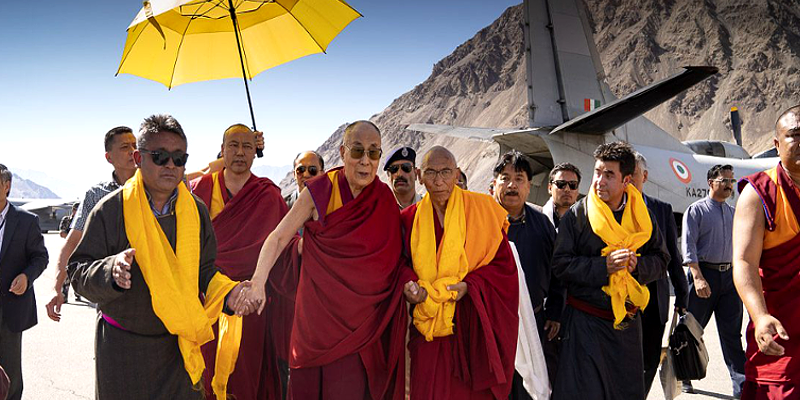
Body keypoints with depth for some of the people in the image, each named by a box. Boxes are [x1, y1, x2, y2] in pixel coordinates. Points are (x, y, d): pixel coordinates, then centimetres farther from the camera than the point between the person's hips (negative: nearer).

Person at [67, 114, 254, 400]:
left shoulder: (196, 211, 0)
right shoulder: (110, 210, -9)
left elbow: (204, 270, 6)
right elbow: (79, 273, -9)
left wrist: (228, 293, -14)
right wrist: (111, 272, -30)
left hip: (179, 345, 2)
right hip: (121, 346, -2)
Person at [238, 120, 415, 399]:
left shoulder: (385, 199, 1)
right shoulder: (318, 193, -6)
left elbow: (394, 256, 11)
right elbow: (279, 237, -7)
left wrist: (408, 281, -6)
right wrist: (258, 282, -20)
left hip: (365, 316, 2)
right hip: (321, 310, -1)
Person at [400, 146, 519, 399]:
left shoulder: (481, 208, -1)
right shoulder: (411, 219, 4)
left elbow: (504, 264, -1)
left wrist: (470, 286, -15)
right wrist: (413, 289, -12)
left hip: (475, 327, -1)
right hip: (430, 329, 2)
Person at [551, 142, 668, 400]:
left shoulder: (643, 216, 5)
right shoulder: (577, 216, -5)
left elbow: (661, 260, 10)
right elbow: (560, 264, -10)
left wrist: (638, 265, -11)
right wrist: (603, 266, -20)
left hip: (628, 321, 4)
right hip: (586, 321, -4)